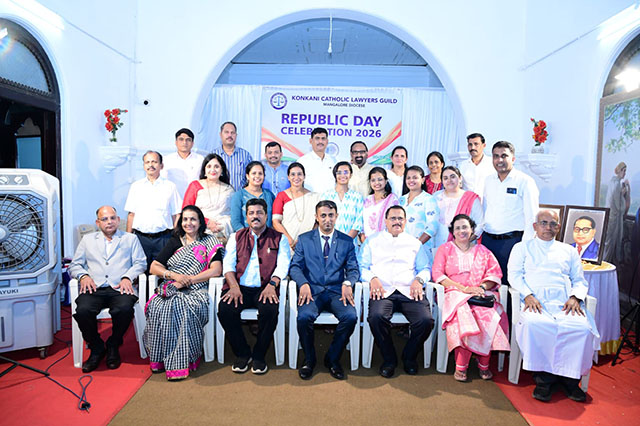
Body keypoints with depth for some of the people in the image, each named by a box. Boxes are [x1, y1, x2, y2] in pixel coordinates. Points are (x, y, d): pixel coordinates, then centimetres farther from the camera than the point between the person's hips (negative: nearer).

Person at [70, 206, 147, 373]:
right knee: (83, 311, -30)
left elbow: (140, 263, 9)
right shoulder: (87, 240, 26)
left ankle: (113, 346, -3)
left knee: (124, 309, -33)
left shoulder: (131, 238, 20)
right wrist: (83, 276, -3)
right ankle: (97, 348, -2)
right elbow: (74, 265, 19)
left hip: (119, 288, -2)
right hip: (94, 288, 2)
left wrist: (127, 277, -8)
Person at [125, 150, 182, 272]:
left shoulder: (170, 186, 6)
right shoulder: (136, 186, 11)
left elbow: (176, 215, 5)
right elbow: (131, 214, 11)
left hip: (163, 238, -1)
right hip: (140, 238, 2)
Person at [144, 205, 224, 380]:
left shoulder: (210, 242, 12)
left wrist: (188, 279, -10)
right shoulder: (175, 242, 20)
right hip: (170, 289, 3)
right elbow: (154, 267, 13)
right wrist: (174, 275, -7)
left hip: (195, 291, -3)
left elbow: (216, 270, -2)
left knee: (183, 308, -35)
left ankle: (182, 361, -26)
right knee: (159, 307, -30)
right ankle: (160, 359, -18)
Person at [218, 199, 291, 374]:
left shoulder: (278, 238, 12)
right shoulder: (236, 237, 18)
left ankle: (259, 355, -6)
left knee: (270, 310, -32)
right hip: (240, 286, 2)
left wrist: (272, 285, -18)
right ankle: (242, 353, -3)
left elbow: (283, 265, 0)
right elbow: (228, 263, 6)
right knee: (224, 309, -26)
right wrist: (234, 286, -12)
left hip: (265, 288, -2)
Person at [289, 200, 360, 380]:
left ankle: (332, 358, -2)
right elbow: (295, 266, 4)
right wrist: (303, 283, -17)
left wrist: (347, 283, -17)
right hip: (312, 290, -1)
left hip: (337, 291, 1)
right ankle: (309, 359, -1)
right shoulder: (304, 239, 11)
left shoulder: (347, 241, 12)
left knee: (350, 316, -27)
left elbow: (353, 269, 7)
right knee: (304, 316, -30)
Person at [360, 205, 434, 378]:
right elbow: (363, 267, 11)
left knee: (426, 320, -26)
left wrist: (419, 279, -4)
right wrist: (372, 279, -9)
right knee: (376, 317, -33)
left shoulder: (414, 243, 23)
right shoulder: (372, 241, 19)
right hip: (382, 291, -1)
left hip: (409, 291, 1)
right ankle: (389, 359, -6)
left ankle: (409, 357, 3)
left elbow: (426, 268, 18)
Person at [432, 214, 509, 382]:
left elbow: (495, 273, 12)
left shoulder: (482, 251, 21)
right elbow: (437, 274, 1)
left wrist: (482, 287, -9)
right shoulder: (445, 249, 14)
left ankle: (484, 363, -15)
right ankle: (461, 366, -23)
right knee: (463, 316, -34)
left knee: (490, 316, -31)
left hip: (482, 294, 2)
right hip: (455, 293, -2)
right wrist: (463, 288, -10)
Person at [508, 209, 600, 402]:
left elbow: (579, 280, 21)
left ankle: (570, 377, -12)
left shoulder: (569, 251, 27)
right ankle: (543, 377, -21)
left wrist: (575, 297, -1)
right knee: (533, 324, -35)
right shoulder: (522, 248, 20)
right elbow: (514, 275, 8)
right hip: (535, 301, -2)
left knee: (582, 327, -30)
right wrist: (527, 295, -10)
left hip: (564, 302, 2)